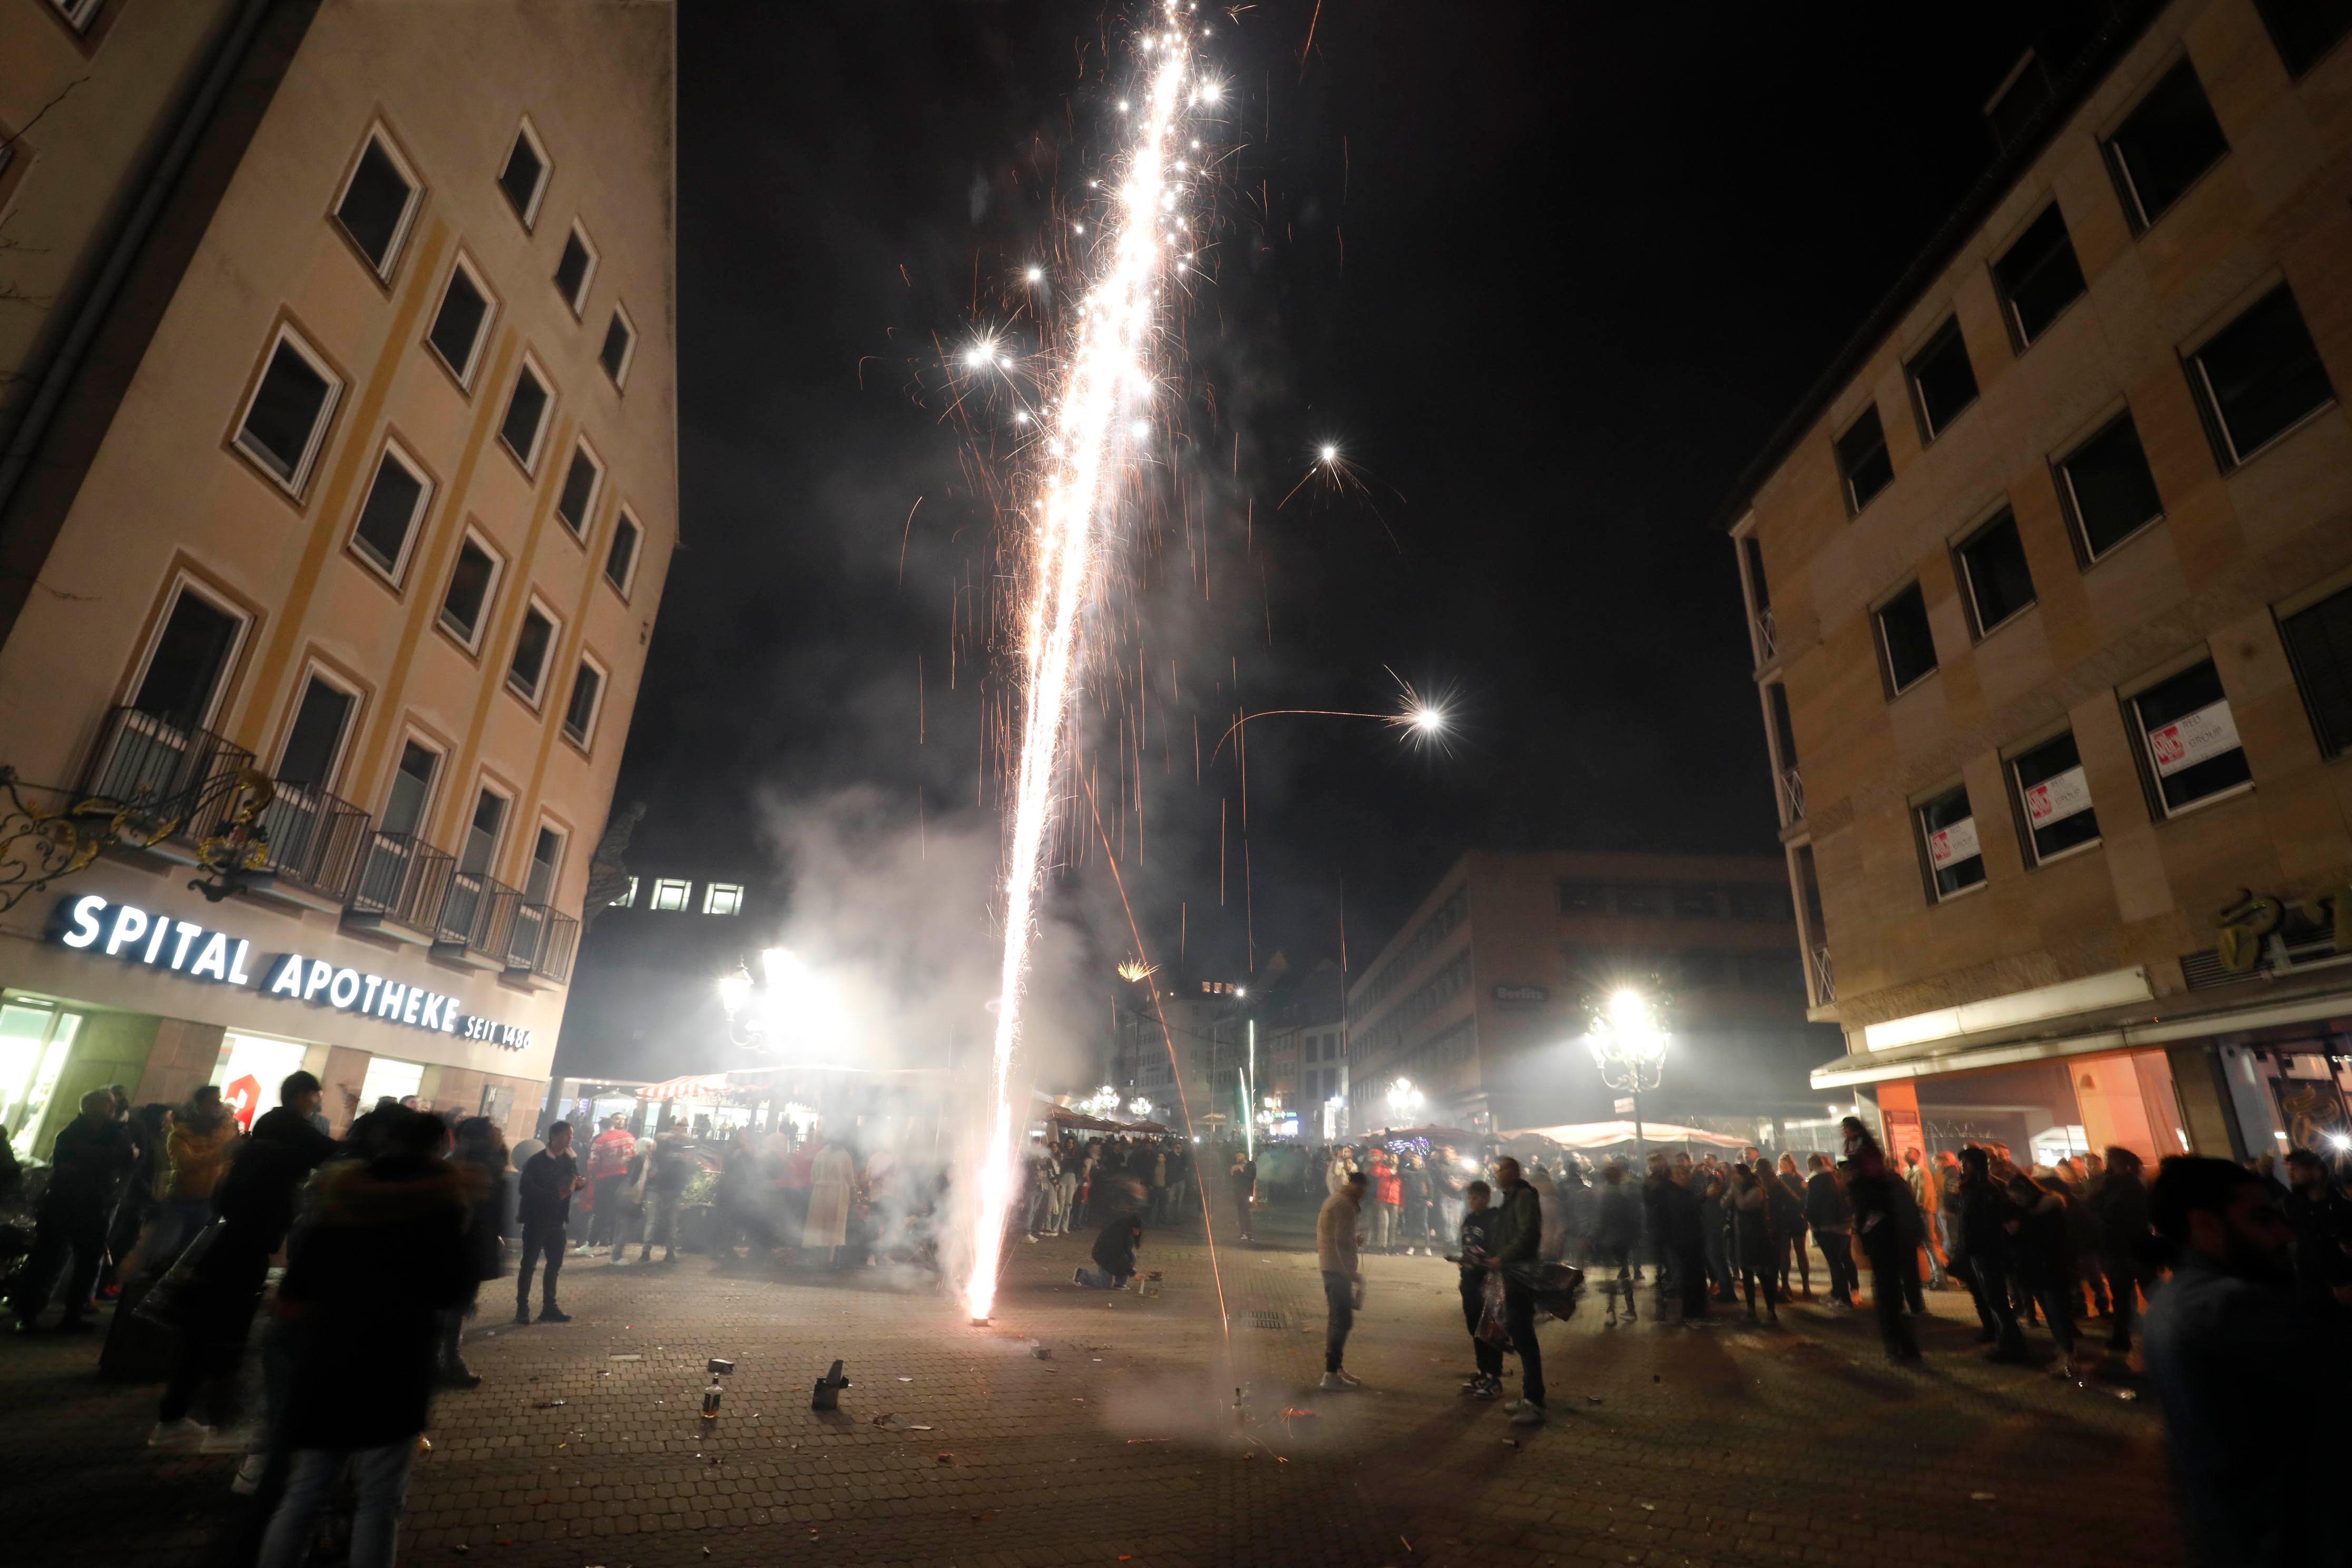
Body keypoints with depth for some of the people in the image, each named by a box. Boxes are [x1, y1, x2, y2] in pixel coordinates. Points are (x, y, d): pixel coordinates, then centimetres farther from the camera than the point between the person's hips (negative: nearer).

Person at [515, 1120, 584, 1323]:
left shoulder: (570, 1160, 8)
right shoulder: (537, 1161, -10)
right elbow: (525, 1188, -20)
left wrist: (581, 1183, -11)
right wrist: (555, 1195, -26)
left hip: (557, 1220, 6)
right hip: (536, 1219, -6)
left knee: (555, 1263, 9)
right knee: (529, 1263, 1)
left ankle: (549, 1308, 17)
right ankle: (522, 1309, 9)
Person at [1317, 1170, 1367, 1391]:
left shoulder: (1337, 1200, 17)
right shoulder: (1344, 1204, -16)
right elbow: (1342, 1242, -23)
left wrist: (1355, 1239, 5)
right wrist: (1354, 1274, -21)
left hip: (1331, 1267, 11)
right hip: (1338, 1268, -11)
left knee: (1338, 1319, 18)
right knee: (1342, 1321, -8)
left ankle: (1336, 1369, 27)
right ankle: (1331, 1374, -6)